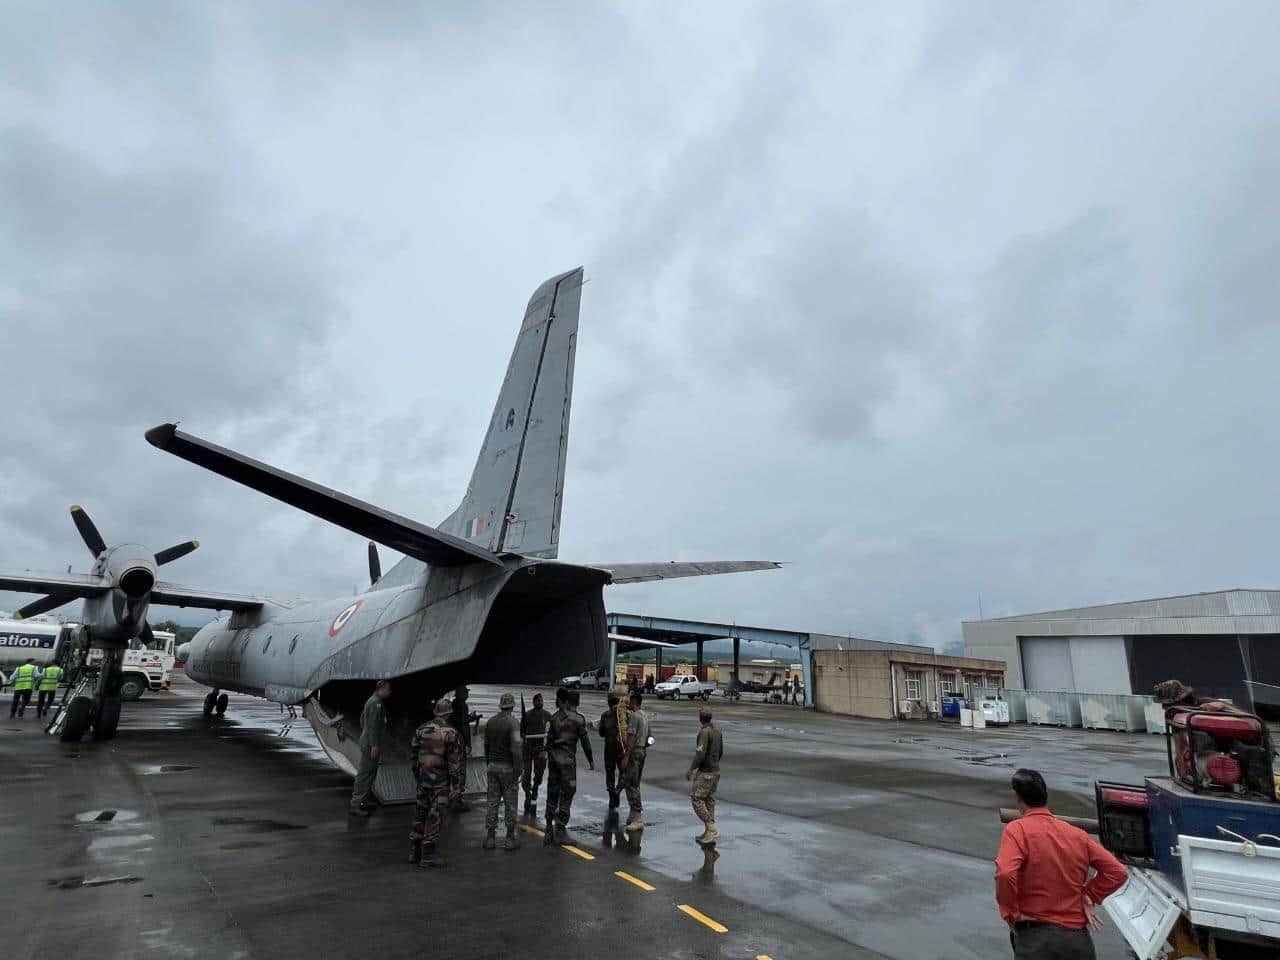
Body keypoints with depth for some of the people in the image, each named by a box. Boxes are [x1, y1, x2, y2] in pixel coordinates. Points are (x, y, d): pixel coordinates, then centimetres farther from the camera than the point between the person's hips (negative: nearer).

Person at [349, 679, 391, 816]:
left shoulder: (371, 700, 15)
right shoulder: (376, 702, -17)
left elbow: (362, 718, 24)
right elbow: (372, 724, -22)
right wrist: (374, 744, -21)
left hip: (367, 742, 11)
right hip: (371, 743, -11)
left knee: (370, 773, 16)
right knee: (365, 773, -7)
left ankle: (363, 801, 23)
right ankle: (356, 806, -4)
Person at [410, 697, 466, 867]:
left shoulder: (421, 729, 3)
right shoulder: (450, 733, -15)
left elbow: (413, 755, 10)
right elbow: (456, 761, -15)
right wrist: (458, 785, -8)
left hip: (423, 779, 6)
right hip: (441, 783, -6)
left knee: (420, 815, 16)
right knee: (435, 817, 2)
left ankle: (414, 852, 24)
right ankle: (428, 855, 6)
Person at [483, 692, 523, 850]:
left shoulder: (490, 723, 5)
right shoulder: (513, 723, -14)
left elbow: (486, 746, 11)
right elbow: (516, 748, -20)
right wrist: (517, 770, -15)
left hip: (493, 767, 5)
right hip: (507, 768, -5)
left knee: (493, 802, 10)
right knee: (510, 803, 4)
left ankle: (489, 838, 13)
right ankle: (510, 839, 8)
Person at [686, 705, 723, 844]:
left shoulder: (704, 732, -19)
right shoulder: (717, 729, 7)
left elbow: (700, 754, -23)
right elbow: (721, 752, 16)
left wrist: (690, 770, -13)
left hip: (705, 772, -9)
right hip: (716, 770, 9)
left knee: (696, 799, -3)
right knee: (709, 800, 13)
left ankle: (712, 829, -7)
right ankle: (709, 833, 15)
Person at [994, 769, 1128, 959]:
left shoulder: (1017, 829, -9)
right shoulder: (1077, 834, 7)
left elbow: (1005, 874, -23)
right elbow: (1117, 873, 8)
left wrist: (1011, 914, -10)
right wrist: (1088, 895, 15)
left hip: (1036, 936, -5)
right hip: (1078, 938, 5)